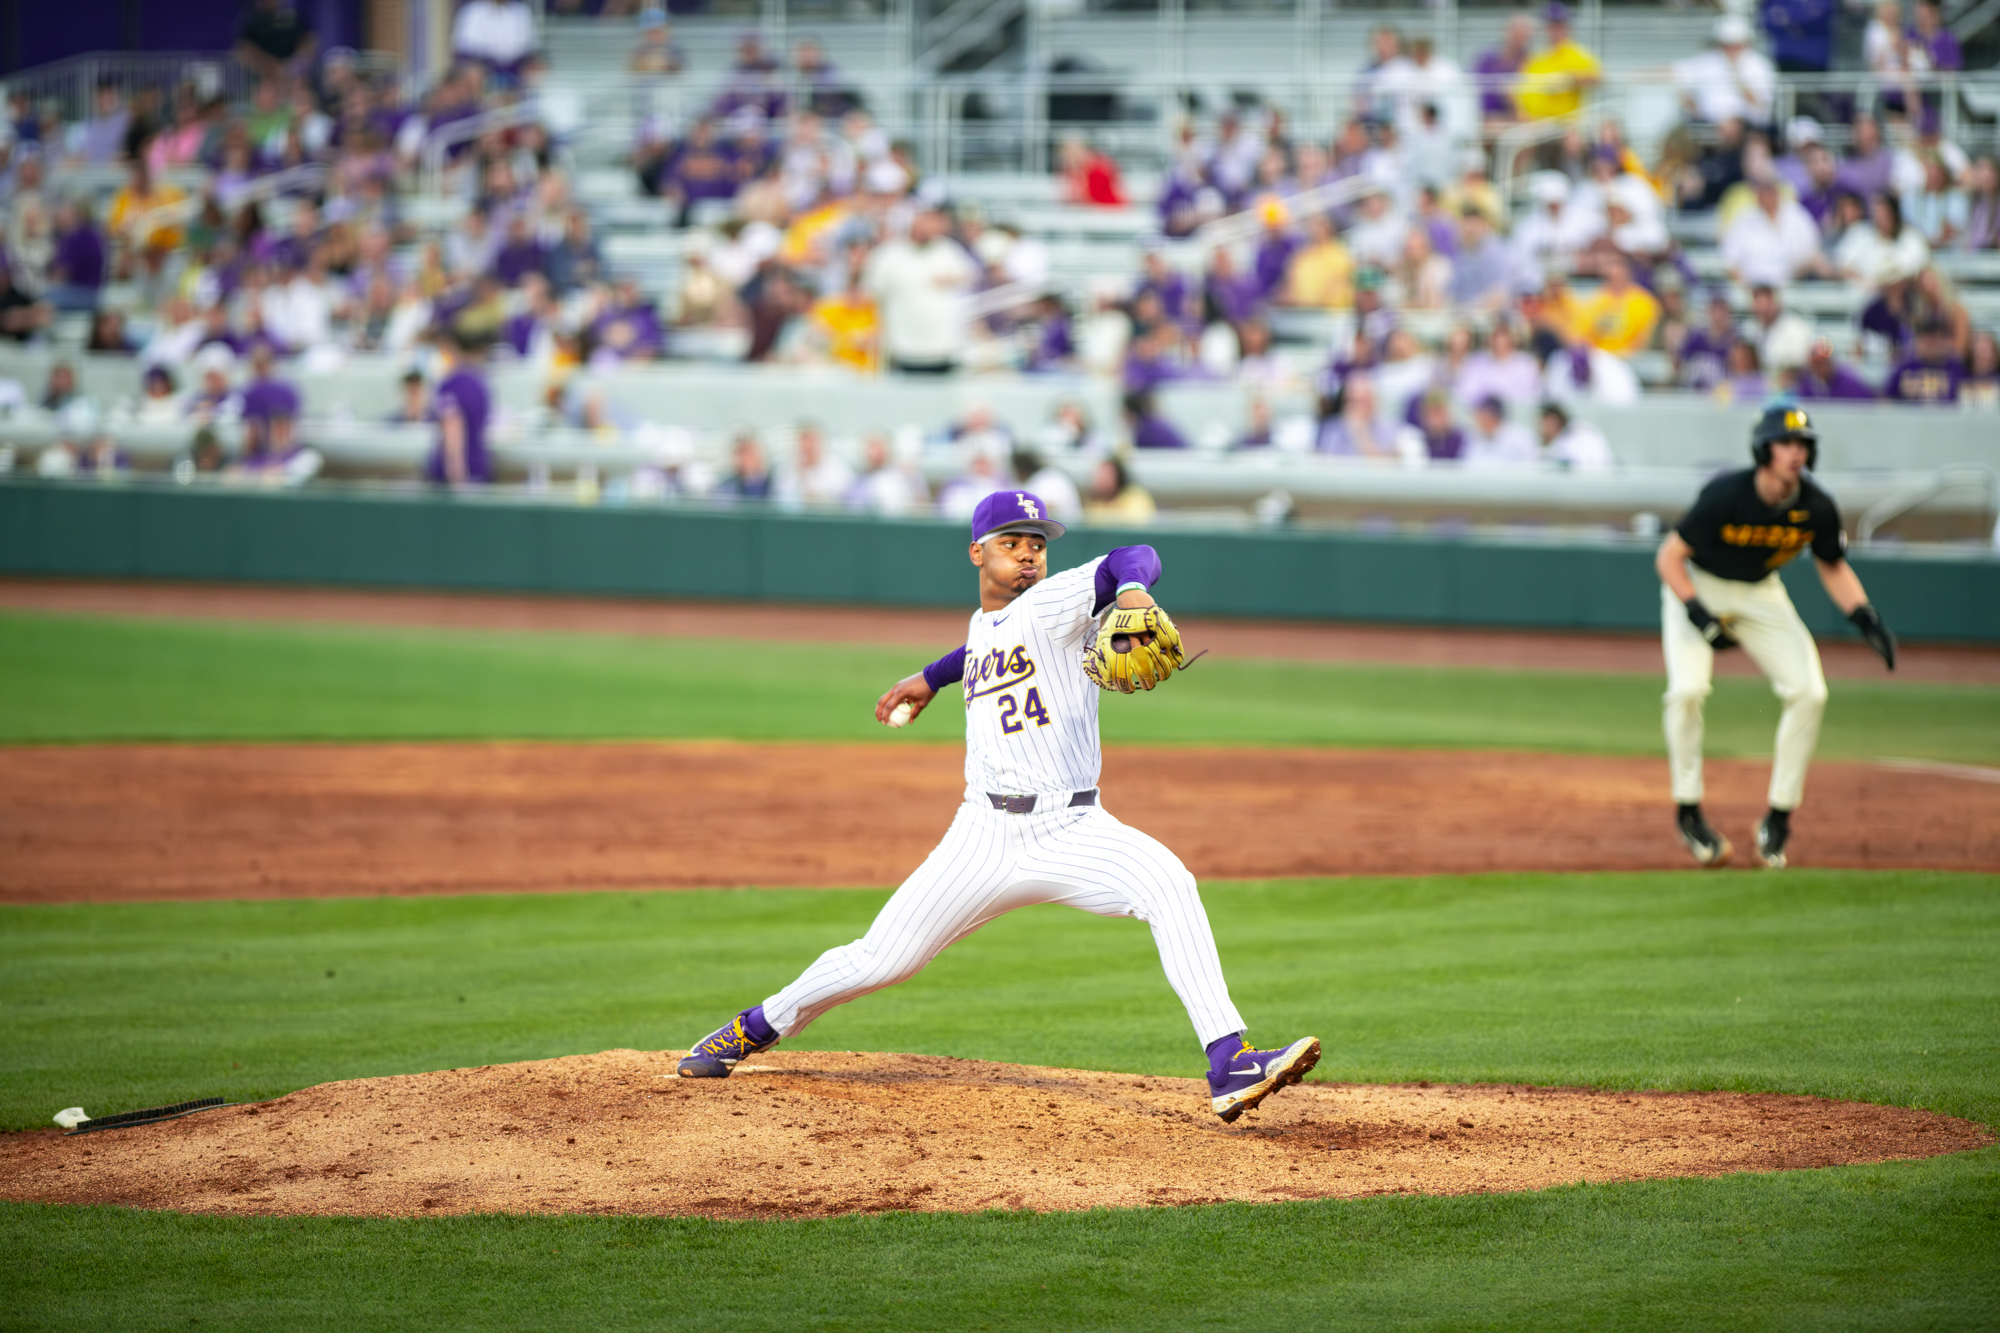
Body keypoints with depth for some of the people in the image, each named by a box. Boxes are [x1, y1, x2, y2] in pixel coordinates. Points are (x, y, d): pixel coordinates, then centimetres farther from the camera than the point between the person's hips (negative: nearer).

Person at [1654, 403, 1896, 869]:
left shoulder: (1816, 507, -17)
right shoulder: (1725, 495, -29)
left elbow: (1834, 568, 1)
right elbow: (1669, 556, -21)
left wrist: (1865, 618, -14)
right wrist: (1699, 614, -33)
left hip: (1760, 594, 4)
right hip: (1697, 586, -4)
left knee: (1808, 692, -11)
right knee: (1688, 688, -25)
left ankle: (1777, 820, 2)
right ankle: (1689, 811, -7)